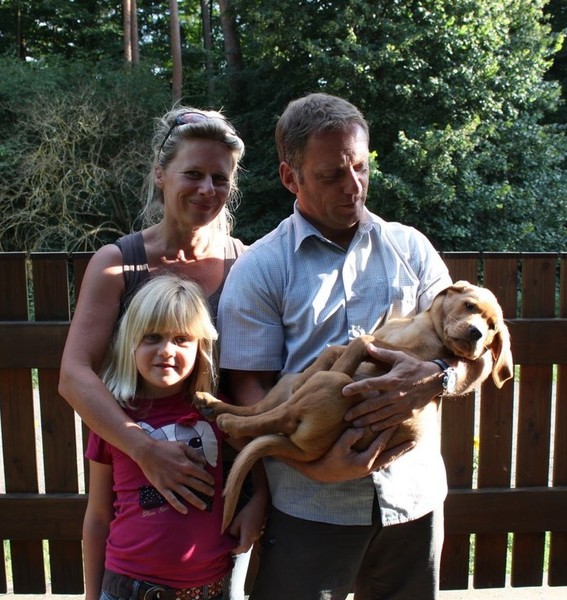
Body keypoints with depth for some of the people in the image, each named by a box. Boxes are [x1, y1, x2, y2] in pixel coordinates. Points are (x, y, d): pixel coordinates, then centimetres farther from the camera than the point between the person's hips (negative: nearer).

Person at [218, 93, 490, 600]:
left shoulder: (410, 248, 6)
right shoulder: (259, 268, -3)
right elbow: (249, 390, -7)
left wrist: (436, 380, -17)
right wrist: (315, 464, -21)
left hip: (413, 496, 3)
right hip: (309, 506, -3)